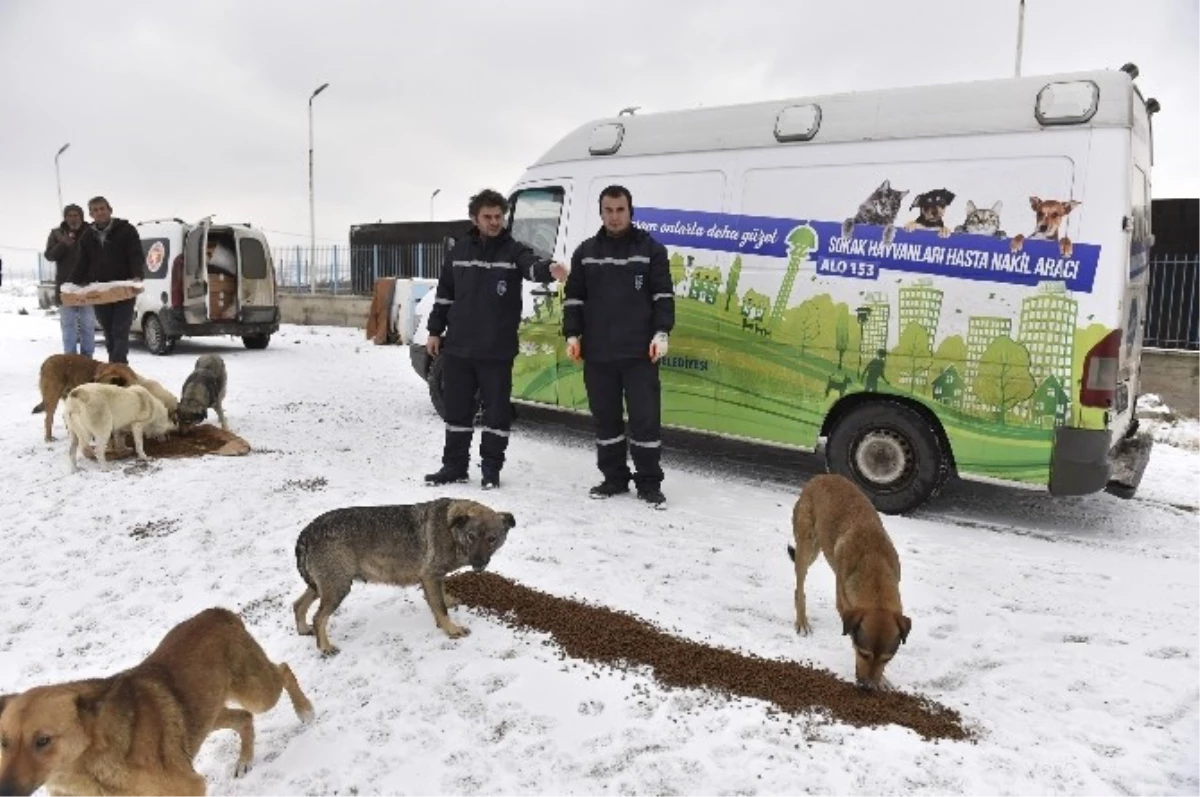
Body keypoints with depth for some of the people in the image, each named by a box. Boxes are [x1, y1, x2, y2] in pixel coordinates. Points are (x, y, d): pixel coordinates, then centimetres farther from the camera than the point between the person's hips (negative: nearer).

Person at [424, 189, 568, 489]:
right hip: (457, 348, 3)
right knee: (457, 408, 11)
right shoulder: (459, 250, 8)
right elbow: (444, 293, 14)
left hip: (497, 351, -3)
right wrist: (435, 331, 12)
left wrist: (550, 269, -49)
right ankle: (454, 465, 23)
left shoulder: (513, 250, -3)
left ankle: (491, 468, 17)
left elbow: (532, 265, -26)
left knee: (497, 410, 4)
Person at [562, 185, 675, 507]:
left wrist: (661, 333, -10)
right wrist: (573, 335, 3)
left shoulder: (651, 249, 4)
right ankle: (614, 477, 22)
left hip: (640, 352, -3)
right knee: (605, 418, 9)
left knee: (645, 418, -2)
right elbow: (573, 298, 13)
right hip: (597, 352, 3)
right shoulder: (586, 252, 12)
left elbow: (663, 295, 1)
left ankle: (649, 483, 8)